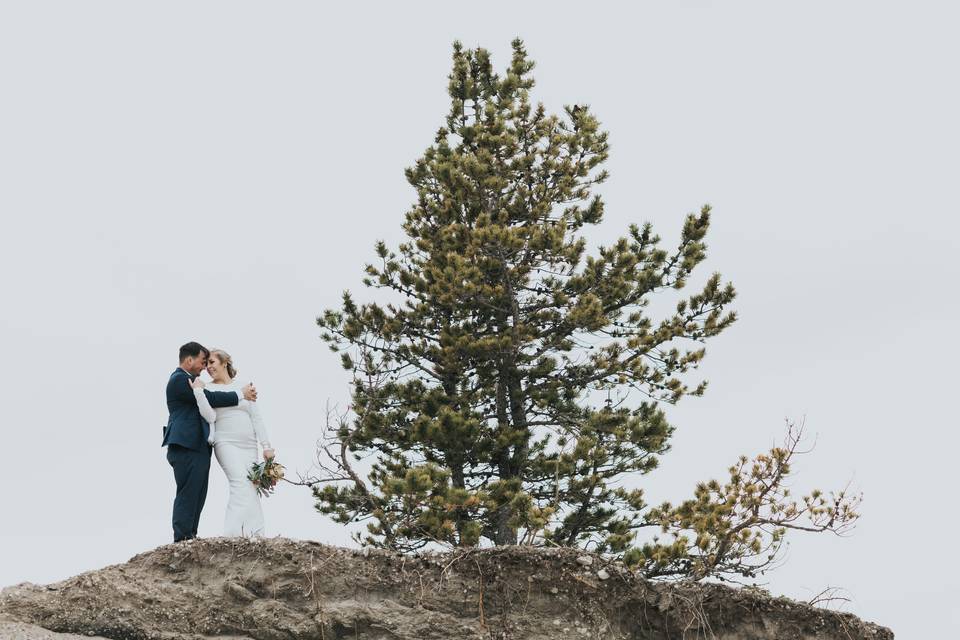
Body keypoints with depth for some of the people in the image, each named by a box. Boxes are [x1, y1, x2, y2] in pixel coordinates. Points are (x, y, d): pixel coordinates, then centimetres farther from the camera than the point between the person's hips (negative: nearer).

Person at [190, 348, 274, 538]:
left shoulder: (242, 387, 13)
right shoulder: (208, 389, 5)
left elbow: (256, 418, 11)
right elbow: (210, 417, -10)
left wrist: (266, 445, 5)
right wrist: (198, 391, -15)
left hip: (249, 446, 4)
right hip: (227, 443, -4)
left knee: (252, 491, -2)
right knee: (242, 485, -22)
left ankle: (256, 536, -2)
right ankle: (234, 534, -25)